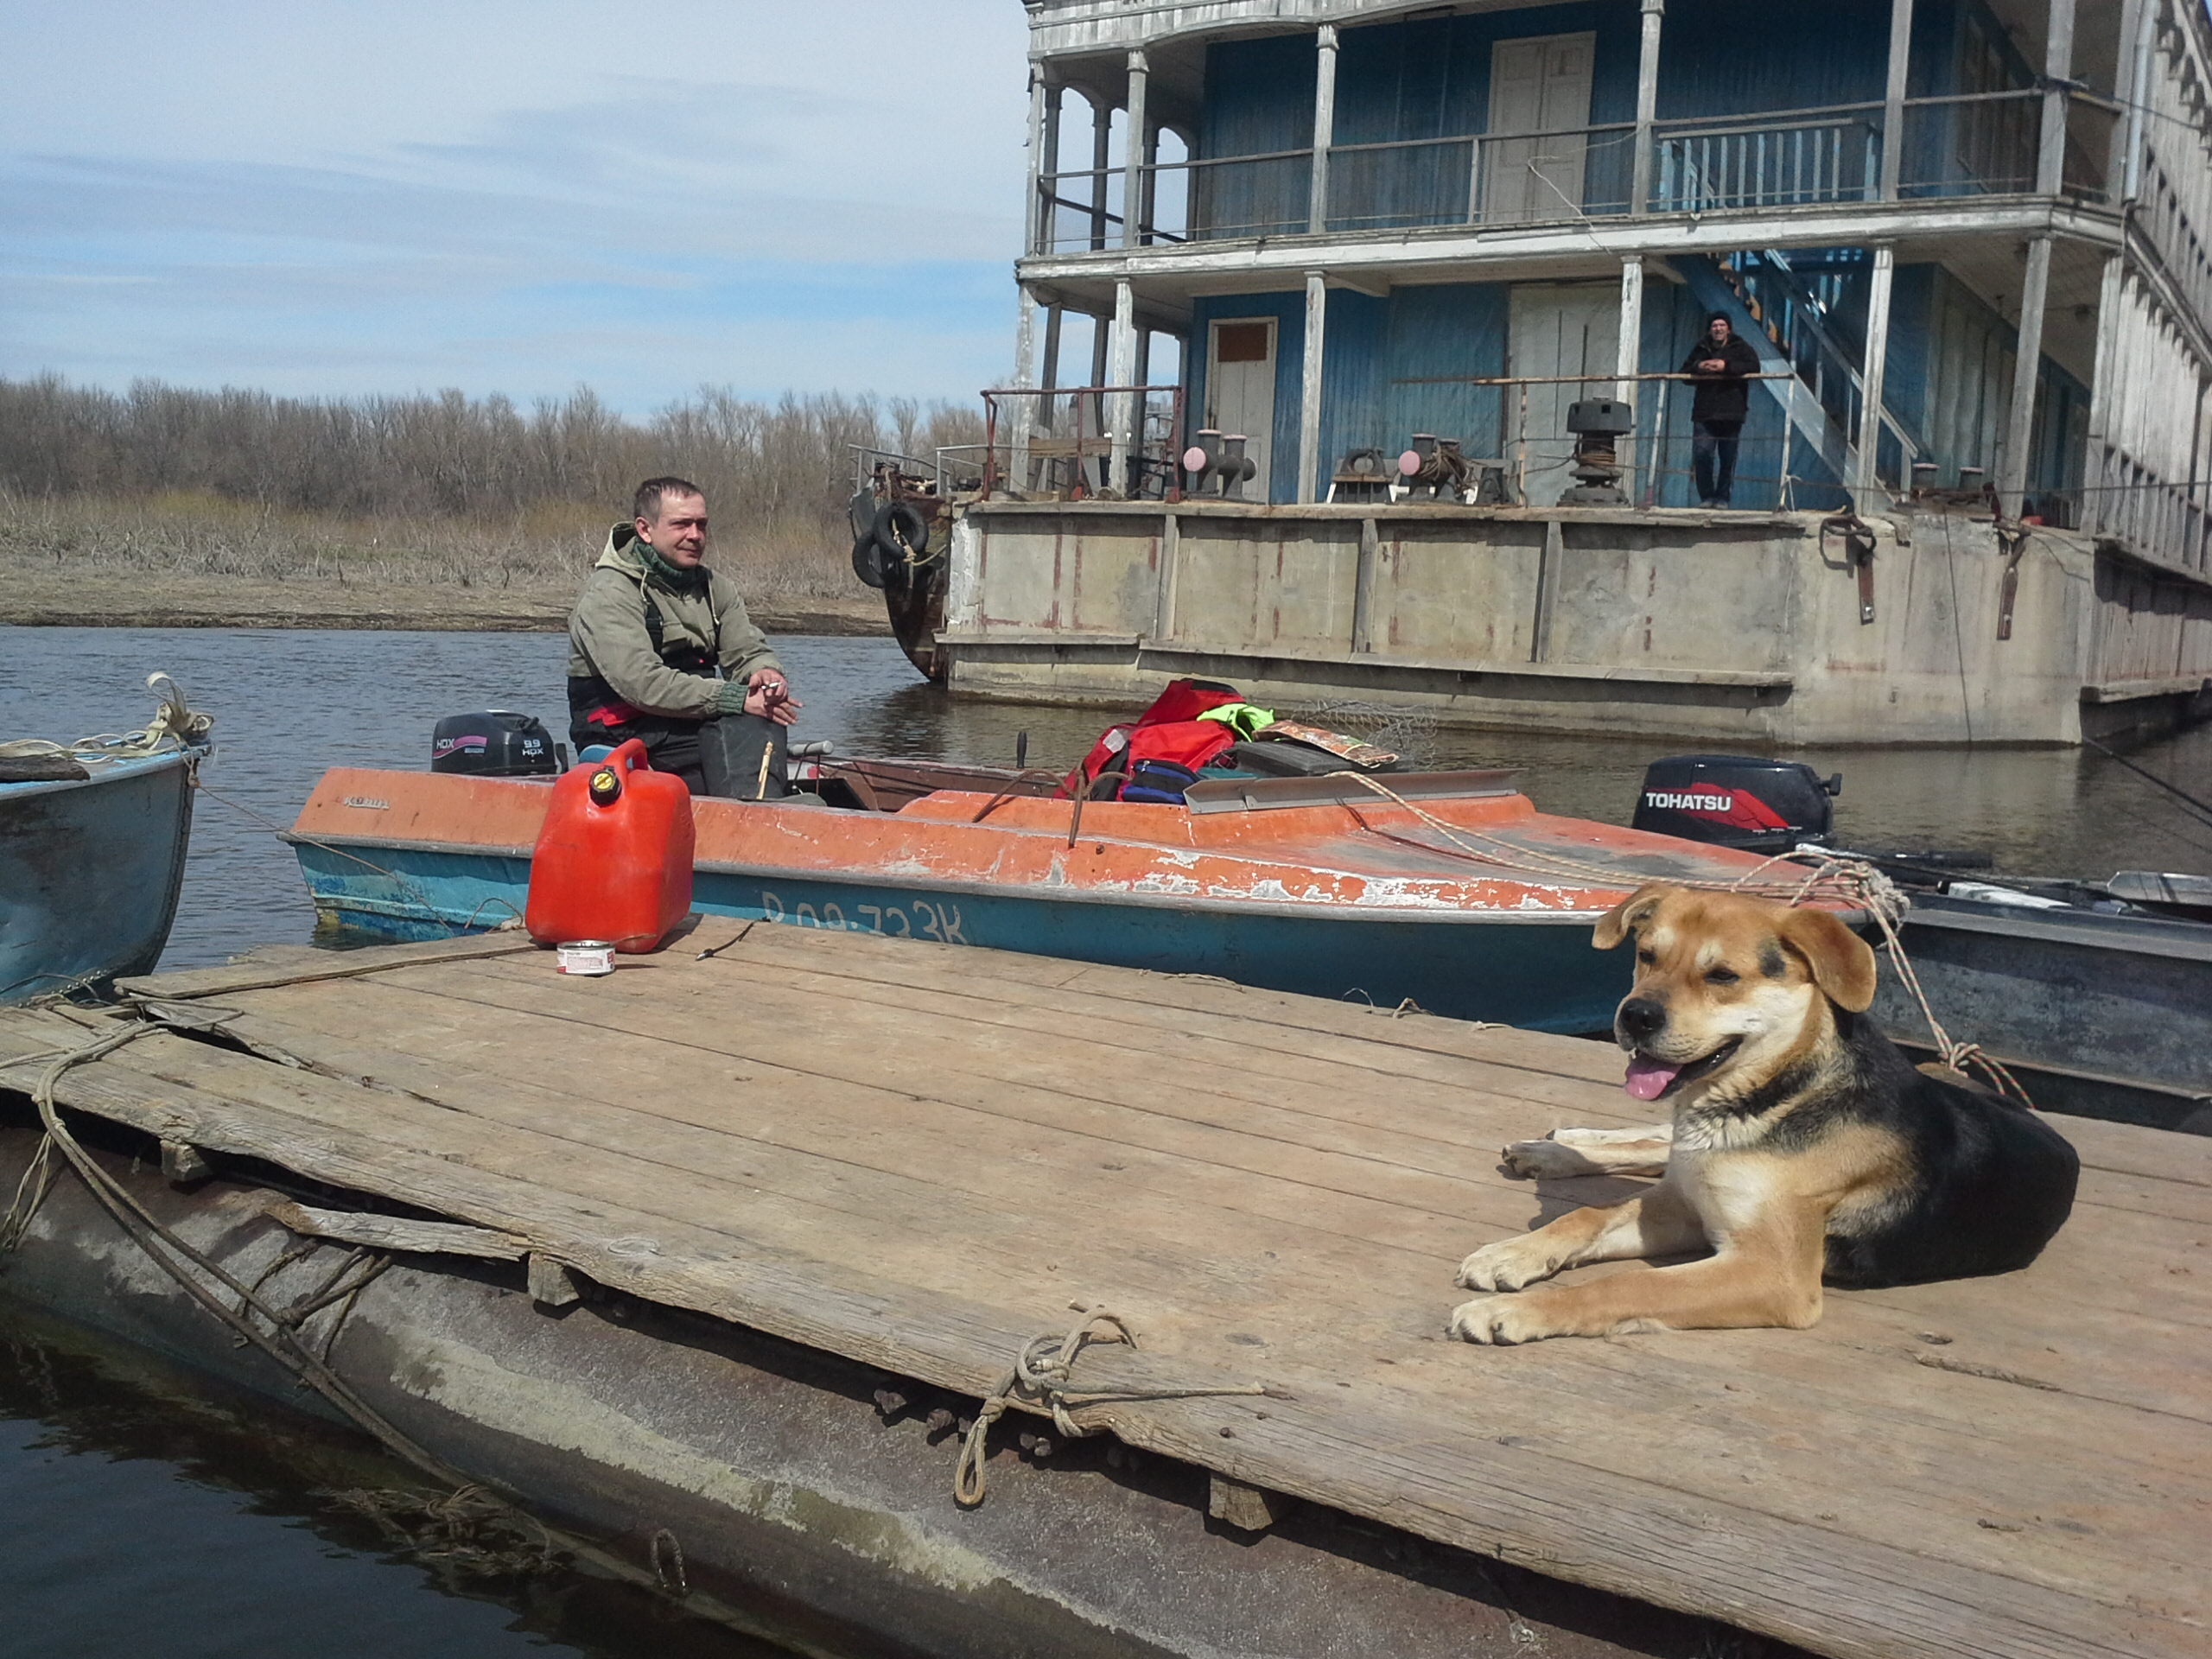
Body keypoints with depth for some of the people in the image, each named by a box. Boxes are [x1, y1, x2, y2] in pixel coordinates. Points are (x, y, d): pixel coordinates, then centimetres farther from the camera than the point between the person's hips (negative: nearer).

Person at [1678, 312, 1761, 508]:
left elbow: (1754, 367, -9)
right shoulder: (1700, 349, 17)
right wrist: (1697, 367, -5)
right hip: (1704, 413, 2)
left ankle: (1722, 497, 9)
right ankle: (1707, 496, -1)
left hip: (1731, 414, -2)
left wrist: (1726, 367, -20)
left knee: (1728, 458, 0)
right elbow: (1683, 373, 18)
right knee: (1702, 454, -11)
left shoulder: (1740, 348, 8)